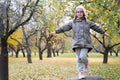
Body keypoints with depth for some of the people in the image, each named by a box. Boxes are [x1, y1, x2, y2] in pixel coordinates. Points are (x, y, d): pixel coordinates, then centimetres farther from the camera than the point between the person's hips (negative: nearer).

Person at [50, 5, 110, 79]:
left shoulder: (88, 22, 11)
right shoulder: (72, 22, 11)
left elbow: (97, 28, 18)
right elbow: (64, 27, 8)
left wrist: (104, 33, 23)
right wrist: (56, 31, 3)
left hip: (85, 43, -1)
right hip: (77, 43, 2)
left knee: (83, 57, -17)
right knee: (79, 58, 0)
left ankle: (86, 64, 14)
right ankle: (81, 72, 6)